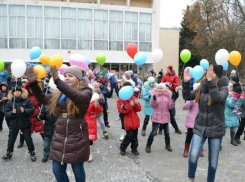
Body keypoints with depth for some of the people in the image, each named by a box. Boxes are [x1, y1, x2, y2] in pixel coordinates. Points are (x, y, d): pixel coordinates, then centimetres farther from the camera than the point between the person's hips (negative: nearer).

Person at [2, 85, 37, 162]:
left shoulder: (27, 100, -6)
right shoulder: (10, 102, -2)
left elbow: (32, 110, -8)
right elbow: (6, 114, -4)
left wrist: (25, 111, -24)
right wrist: (12, 113, -24)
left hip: (25, 124, -1)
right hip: (14, 124, 2)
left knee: (28, 139, 6)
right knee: (11, 140, 11)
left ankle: (32, 153, 19)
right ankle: (9, 153, 29)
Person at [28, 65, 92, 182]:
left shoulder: (86, 91, -8)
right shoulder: (60, 93, 10)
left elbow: (78, 97, -30)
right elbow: (43, 99, 7)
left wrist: (57, 81, -38)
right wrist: (33, 83, -10)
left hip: (77, 136, -5)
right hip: (59, 135, 5)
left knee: (78, 169, 8)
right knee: (57, 170, 11)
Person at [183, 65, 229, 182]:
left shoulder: (223, 88, -8)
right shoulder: (201, 87, 2)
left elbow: (218, 97, -29)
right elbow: (187, 97, 7)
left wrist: (210, 81, -36)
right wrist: (186, 82, -6)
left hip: (216, 129, -2)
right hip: (200, 128, 2)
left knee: (213, 160, 8)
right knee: (193, 155, -9)